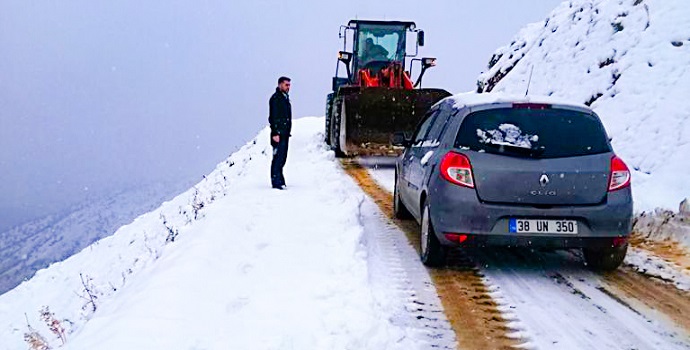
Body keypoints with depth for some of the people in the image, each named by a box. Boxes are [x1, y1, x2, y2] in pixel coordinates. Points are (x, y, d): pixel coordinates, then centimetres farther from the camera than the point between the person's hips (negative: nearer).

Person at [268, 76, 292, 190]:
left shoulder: (285, 98, 19)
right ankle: (276, 182, -9)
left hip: (285, 133, 9)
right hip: (278, 133, -9)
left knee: (282, 158, 13)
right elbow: (273, 117, -16)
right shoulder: (275, 98, -10)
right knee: (278, 158, -10)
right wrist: (275, 133, -21)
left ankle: (280, 180, 20)